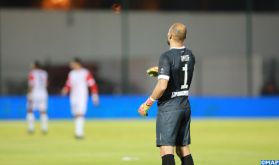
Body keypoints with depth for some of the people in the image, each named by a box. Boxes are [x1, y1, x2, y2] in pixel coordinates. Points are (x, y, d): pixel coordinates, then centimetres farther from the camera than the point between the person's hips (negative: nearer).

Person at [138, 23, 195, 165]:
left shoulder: (167, 57, -16)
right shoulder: (189, 55, 7)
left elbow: (162, 86, -24)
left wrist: (148, 103, -13)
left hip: (169, 107, -8)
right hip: (185, 105, 8)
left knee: (166, 151, -11)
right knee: (184, 150, 14)